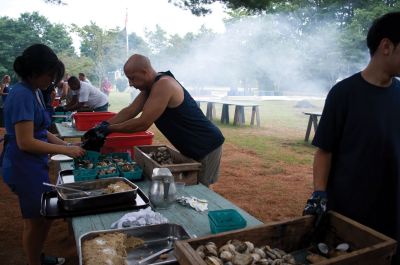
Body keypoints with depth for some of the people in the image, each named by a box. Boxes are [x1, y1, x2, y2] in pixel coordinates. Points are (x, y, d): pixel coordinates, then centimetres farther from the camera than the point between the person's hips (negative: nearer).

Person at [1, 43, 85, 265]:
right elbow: (25, 142, -25)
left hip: (33, 166, 9)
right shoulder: (22, 95, -21)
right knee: (35, 221, 8)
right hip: (24, 167, -9)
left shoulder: (34, 92, 8)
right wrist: (66, 150, -20)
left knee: (44, 216, 21)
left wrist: (67, 145, 4)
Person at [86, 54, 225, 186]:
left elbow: (142, 124, -26)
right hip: (191, 147, 9)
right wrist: (104, 125, -4)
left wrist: (109, 129, -16)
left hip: (206, 146, -9)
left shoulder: (163, 85, -26)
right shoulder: (150, 86, 5)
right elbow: (130, 111, 7)